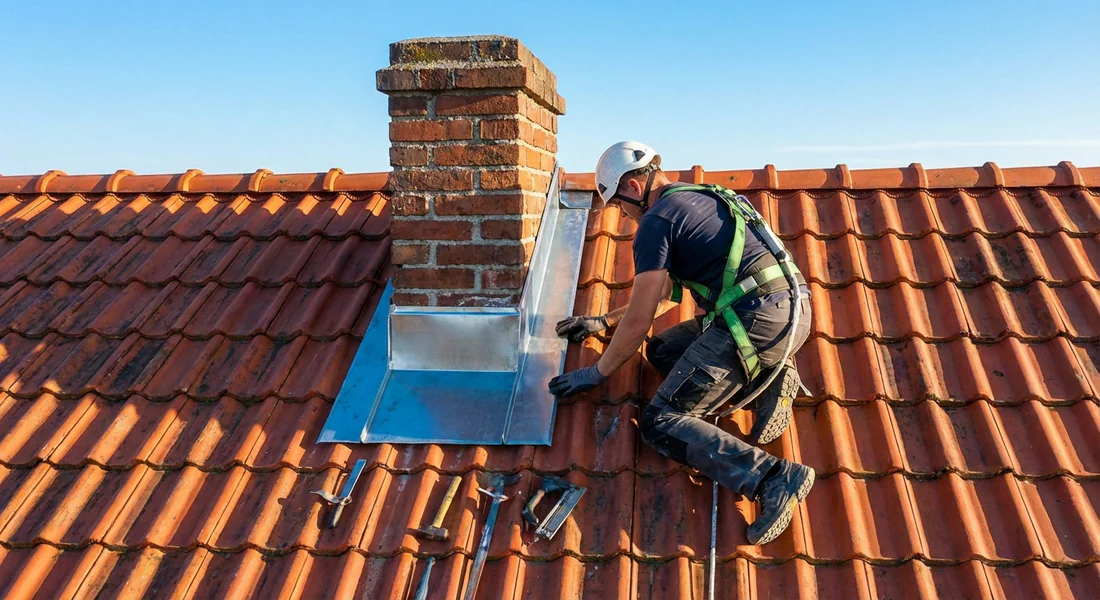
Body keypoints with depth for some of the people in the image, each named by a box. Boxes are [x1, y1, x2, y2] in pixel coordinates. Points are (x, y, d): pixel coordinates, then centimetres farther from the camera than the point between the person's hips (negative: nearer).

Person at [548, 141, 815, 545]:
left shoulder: (656, 221, -4)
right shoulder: (698, 197, 24)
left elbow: (638, 321, -4)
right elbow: (665, 295, 31)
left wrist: (597, 373, 10)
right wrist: (602, 322, 34)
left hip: (758, 320, -9)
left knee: (660, 423, -4)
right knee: (662, 350, 23)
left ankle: (774, 478, -21)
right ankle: (770, 378, 6)